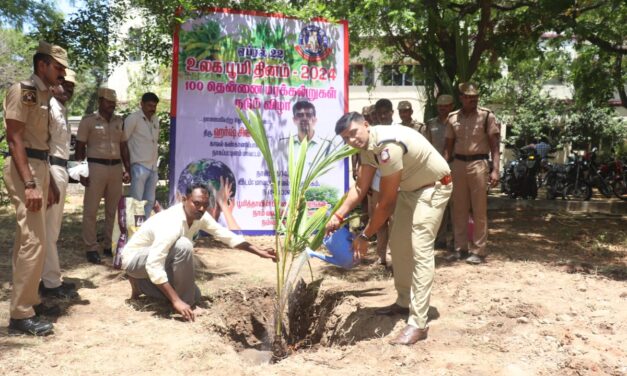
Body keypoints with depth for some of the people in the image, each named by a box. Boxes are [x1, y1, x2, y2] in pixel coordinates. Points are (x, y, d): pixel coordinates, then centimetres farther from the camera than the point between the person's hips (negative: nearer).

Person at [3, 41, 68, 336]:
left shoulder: (43, 95, 18)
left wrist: (48, 182, 21)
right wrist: (29, 184, -24)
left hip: (39, 167, 10)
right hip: (24, 170, -10)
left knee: (28, 239, 14)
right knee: (34, 240, -11)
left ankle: (28, 299, 25)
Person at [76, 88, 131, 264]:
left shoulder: (119, 121, 12)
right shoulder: (88, 121, 0)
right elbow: (80, 147, -1)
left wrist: (127, 169, 8)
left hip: (116, 168, 5)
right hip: (96, 167, -4)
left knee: (113, 210, 9)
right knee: (91, 210, -2)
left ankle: (110, 246, 18)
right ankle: (91, 248, 4)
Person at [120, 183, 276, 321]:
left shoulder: (200, 216, -11)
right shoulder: (171, 223, -35)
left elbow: (225, 234, -2)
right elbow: (153, 266, -40)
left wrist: (259, 252, -7)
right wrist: (176, 301, -41)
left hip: (155, 257, 8)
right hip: (135, 257, -8)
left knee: (195, 296, 3)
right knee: (183, 246, -34)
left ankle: (140, 284, 15)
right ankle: (183, 301, -18)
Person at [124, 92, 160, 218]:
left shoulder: (155, 119, 13)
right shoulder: (133, 118, -7)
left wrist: (156, 162, 16)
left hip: (153, 167, 7)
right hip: (139, 167, -7)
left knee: (150, 201, 11)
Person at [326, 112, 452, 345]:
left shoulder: (387, 145, -34)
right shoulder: (367, 145, -5)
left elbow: (387, 202, -30)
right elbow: (361, 186, -3)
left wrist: (364, 236, -22)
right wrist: (338, 215, -15)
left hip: (433, 187, -9)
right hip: (409, 188, 10)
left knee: (420, 249, -17)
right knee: (398, 244, 13)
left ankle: (418, 324, -14)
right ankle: (404, 302, 29)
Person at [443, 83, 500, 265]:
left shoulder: (486, 115, -2)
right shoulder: (452, 118, 8)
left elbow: (494, 145, -4)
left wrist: (495, 170, -15)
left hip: (478, 164, -4)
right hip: (458, 164, 4)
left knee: (479, 210, -1)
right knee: (458, 209, 9)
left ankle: (478, 251, 6)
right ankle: (460, 248, 19)